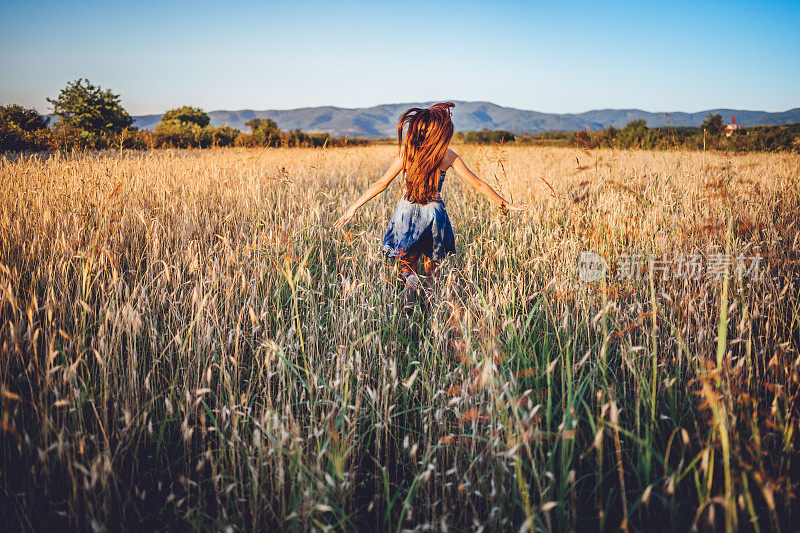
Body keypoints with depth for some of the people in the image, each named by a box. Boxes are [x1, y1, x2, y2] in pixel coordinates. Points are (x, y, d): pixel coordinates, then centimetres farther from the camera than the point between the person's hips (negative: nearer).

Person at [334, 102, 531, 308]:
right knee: (430, 267, 18)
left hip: (407, 211, 0)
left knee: (407, 262, 15)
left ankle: (410, 279, -17)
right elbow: (478, 184, 1)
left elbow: (381, 184, -5)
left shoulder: (407, 152, -5)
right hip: (435, 212, 0)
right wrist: (505, 204, 12)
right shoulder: (449, 156, -4)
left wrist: (354, 207, 2)